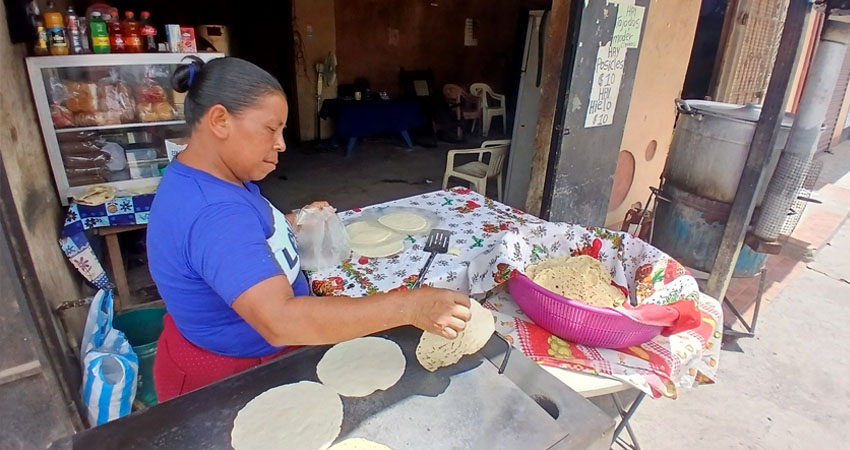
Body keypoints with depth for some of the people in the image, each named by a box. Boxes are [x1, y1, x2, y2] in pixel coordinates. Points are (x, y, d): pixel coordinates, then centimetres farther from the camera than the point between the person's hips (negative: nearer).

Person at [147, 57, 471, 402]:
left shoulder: (205, 178, -3)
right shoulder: (213, 212, -35)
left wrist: (292, 223, 2)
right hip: (224, 382, -9)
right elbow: (280, 322, -45)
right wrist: (408, 307, -44)